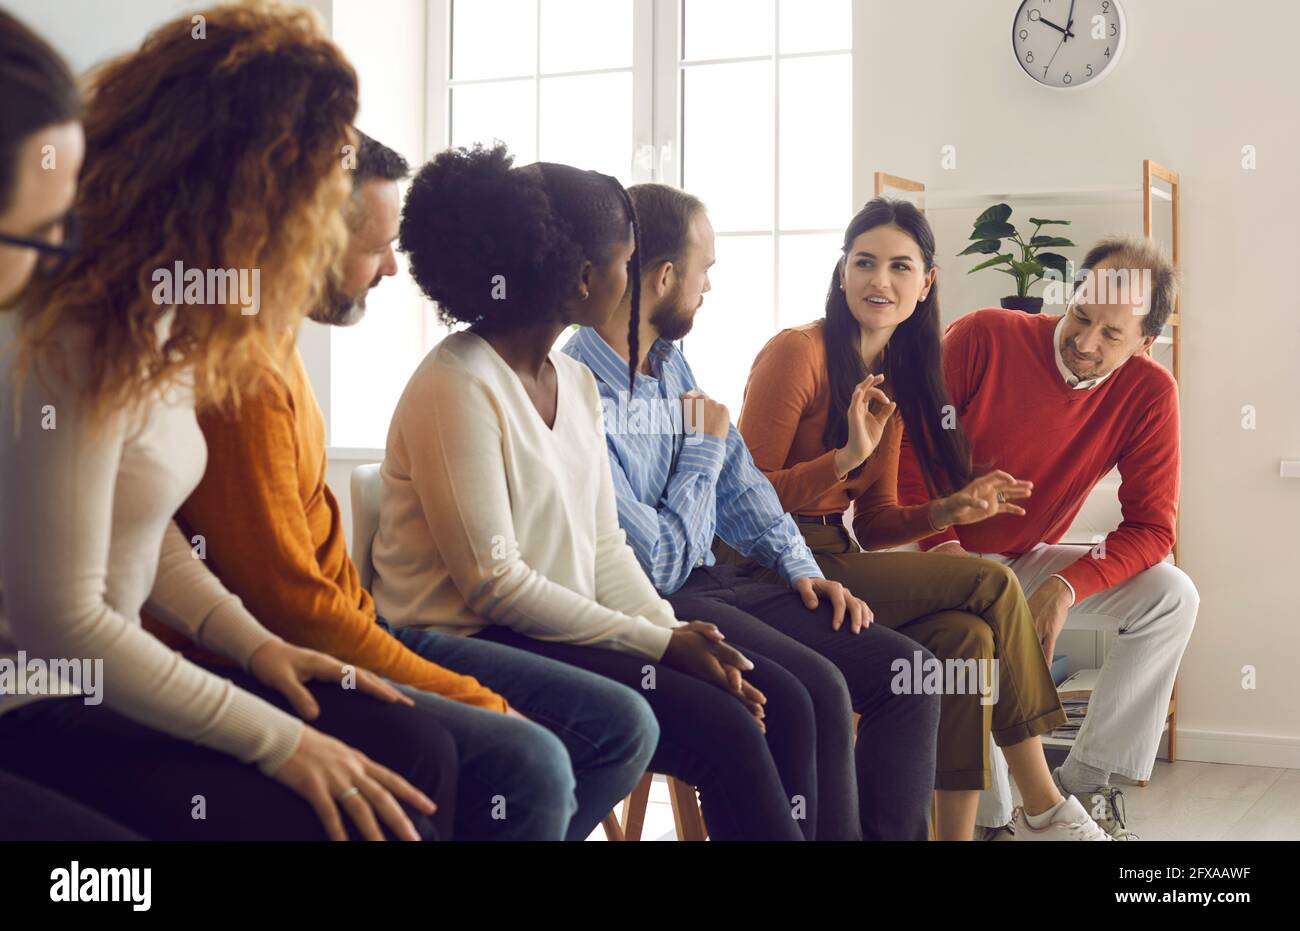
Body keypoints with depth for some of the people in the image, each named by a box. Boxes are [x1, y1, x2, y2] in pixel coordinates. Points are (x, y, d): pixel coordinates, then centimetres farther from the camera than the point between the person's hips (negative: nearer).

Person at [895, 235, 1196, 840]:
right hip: (946, 554, -3)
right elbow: (908, 443, -11)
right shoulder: (983, 337, -16)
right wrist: (941, 545, -24)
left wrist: (1067, 586, -28)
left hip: (1026, 562, 4)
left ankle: (1085, 783, -10)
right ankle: (992, 815, -17)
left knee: (1171, 596, -16)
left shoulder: (1150, 393, -9)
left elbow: (1151, 526, -11)